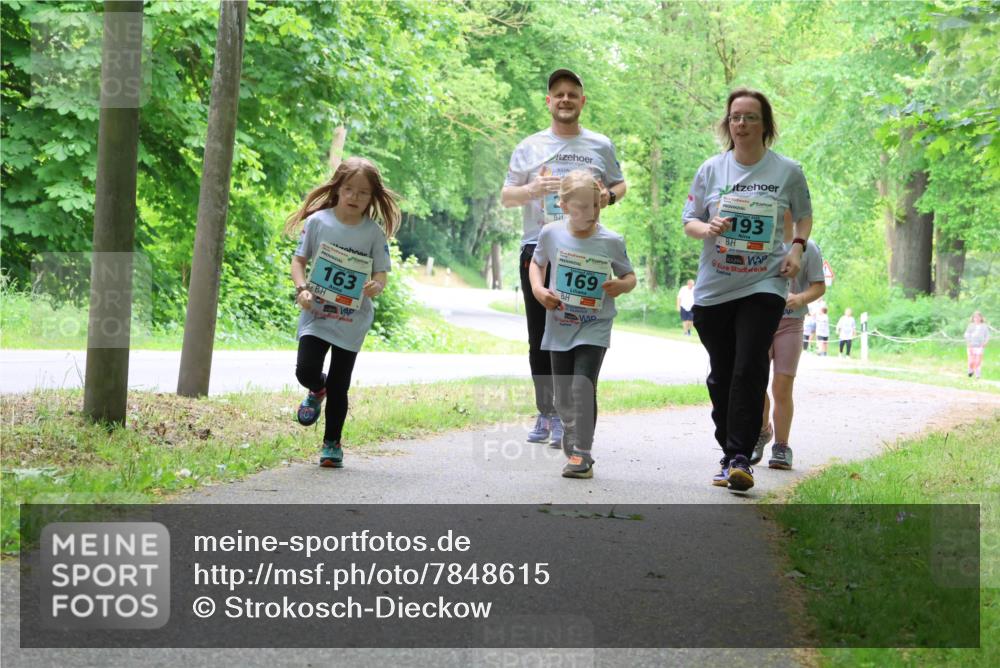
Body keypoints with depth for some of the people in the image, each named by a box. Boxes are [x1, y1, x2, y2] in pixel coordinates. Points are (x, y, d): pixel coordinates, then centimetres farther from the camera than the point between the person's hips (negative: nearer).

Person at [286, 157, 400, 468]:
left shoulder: (374, 232, -2)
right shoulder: (318, 221, -3)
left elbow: (381, 272, 1)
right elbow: (299, 259, 3)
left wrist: (376, 285, -22)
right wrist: (301, 288, -14)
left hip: (352, 319, 0)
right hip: (317, 313, 0)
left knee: (340, 386, 4)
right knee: (306, 370, -15)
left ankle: (332, 443, 20)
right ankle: (317, 390, 23)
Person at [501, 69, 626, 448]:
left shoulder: (600, 146, 10)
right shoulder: (529, 147, 10)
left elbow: (620, 184, 21)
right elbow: (506, 197, 10)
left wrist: (610, 195, -3)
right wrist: (533, 189, -12)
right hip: (538, 249, 1)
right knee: (540, 339, 4)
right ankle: (545, 413, 13)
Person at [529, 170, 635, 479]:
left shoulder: (611, 241, -9)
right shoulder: (551, 233, -6)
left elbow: (629, 275, 4)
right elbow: (536, 263, 12)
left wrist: (622, 285, -18)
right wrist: (538, 290, -6)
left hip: (594, 329, -3)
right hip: (559, 326, 3)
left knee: (583, 385, -18)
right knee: (563, 394, 12)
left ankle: (582, 455, -12)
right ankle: (571, 438, 36)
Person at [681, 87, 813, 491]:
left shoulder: (787, 171, 3)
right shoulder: (711, 170, 6)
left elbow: (803, 216, 18)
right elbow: (689, 220, 10)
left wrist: (797, 248, 0)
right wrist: (707, 228, -12)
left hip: (764, 286, -3)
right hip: (714, 287, 3)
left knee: (749, 370, -15)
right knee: (721, 374, 8)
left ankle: (741, 457, -14)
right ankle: (728, 454, 19)